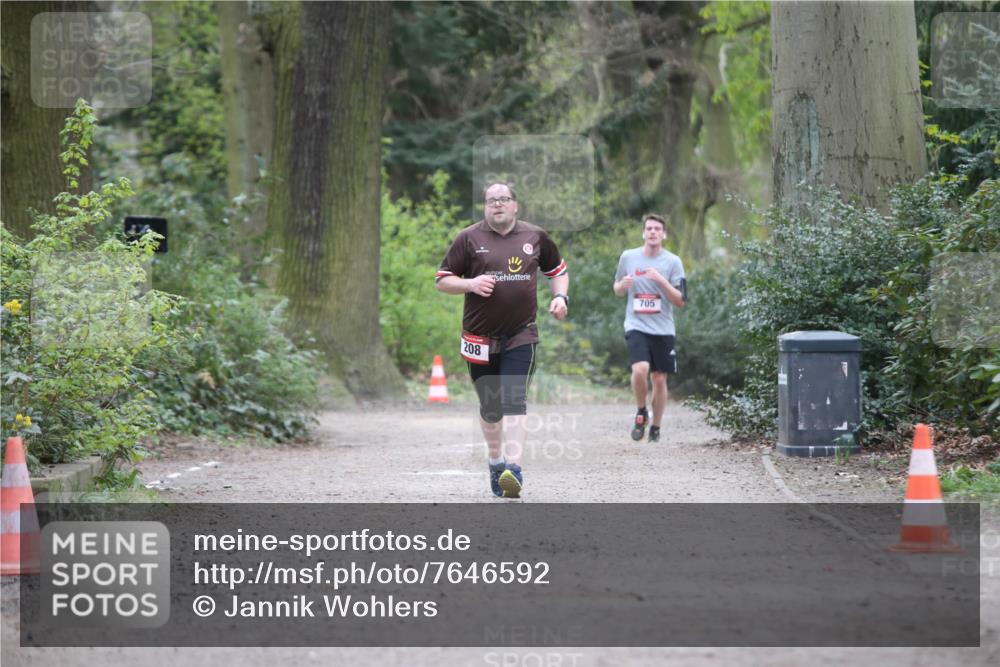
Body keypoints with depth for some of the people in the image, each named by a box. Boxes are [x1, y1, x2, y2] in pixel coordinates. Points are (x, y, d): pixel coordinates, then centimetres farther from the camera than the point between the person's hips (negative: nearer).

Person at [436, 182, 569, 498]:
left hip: (521, 335, -1)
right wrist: (471, 284, -14)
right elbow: (443, 280, 4)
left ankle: (513, 469, -25)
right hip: (480, 337, 1)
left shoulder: (535, 237, 7)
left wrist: (560, 297, 4)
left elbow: (558, 270, 22)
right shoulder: (469, 238, 1)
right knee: (489, 407, 10)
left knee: (514, 401, -16)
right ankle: (495, 461, 31)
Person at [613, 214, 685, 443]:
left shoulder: (672, 262, 0)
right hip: (636, 326, -1)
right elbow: (618, 290, 18)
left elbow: (680, 301, -3)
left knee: (660, 379, 4)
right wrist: (623, 284, -6)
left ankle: (655, 427, 22)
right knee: (640, 369, -23)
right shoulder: (628, 257, 4)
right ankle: (641, 412, 3)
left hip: (663, 329, 1)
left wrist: (661, 281, -17)